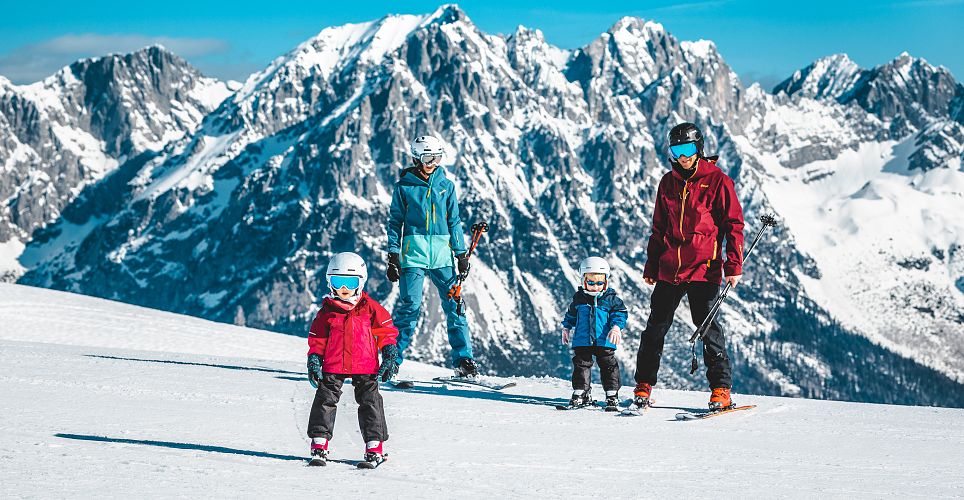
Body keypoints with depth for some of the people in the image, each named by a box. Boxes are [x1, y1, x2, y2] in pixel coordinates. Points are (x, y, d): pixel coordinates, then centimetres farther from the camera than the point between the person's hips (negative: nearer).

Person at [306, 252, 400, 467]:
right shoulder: (327, 311, 2)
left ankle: (374, 447, 8)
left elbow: (386, 331, 6)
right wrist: (314, 360, 3)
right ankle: (319, 444, 4)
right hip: (332, 368, 1)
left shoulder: (370, 307, 0)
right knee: (325, 401, -3)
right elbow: (317, 339, 10)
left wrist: (390, 355, 1)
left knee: (370, 403, 1)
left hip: (365, 367, -1)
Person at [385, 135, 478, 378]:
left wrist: (461, 253, 8)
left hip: (442, 254, 3)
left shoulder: (446, 186, 10)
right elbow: (395, 222, 7)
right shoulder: (404, 187, 4)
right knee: (409, 305, -9)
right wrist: (393, 255, 0)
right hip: (414, 252, -3)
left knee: (454, 305, -2)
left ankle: (463, 360, 3)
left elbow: (454, 221, 14)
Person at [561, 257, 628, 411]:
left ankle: (612, 395, 9)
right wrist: (566, 328, 18)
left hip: (604, 341, -2)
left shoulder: (611, 299, -1)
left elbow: (619, 314, -3)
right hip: (582, 341, 2)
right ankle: (581, 393, 13)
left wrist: (616, 327, -19)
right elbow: (571, 314, 19)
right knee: (581, 364, 4)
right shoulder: (579, 298, 6)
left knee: (608, 366, 1)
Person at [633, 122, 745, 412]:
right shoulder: (668, 183, 13)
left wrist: (734, 265, -11)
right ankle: (644, 386, 12)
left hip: (704, 269, -5)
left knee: (708, 327, -6)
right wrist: (651, 266, 16)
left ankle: (721, 389, 0)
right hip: (669, 269, 5)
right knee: (656, 326, 4)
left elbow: (733, 224, -3)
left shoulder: (717, 181, -2)